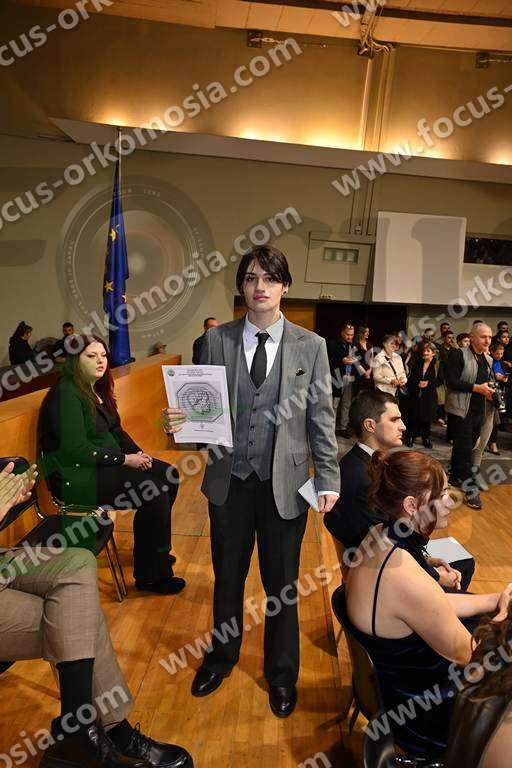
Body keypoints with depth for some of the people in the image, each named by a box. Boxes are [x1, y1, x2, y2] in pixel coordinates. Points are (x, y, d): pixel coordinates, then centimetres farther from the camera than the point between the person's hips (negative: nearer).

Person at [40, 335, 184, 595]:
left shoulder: (98, 390, 12)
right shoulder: (66, 394, -17)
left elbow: (115, 430, 16)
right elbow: (76, 450, -23)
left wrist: (138, 452, -1)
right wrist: (125, 459, -20)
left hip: (106, 464, 9)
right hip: (77, 476, -9)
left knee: (169, 476, -1)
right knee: (154, 494, -21)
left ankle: (156, 550, 18)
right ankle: (149, 576, -4)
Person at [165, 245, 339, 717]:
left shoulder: (311, 346, -4)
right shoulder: (216, 341, -1)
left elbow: (321, 417, -2)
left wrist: (328, 479, -5)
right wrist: (180, 422, -20)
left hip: (285, 483, -1)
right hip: (229, 479, 2)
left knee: (282, 584, 16)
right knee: (228, 577, 21)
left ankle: (282, 673, 44)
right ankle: (222, 656, 50)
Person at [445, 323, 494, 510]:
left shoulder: (488, 360, 13)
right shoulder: (458, 355, -10)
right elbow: (451, 381, -19)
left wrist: (490, 390, 1)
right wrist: (477, 388, -21)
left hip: (479, 411, 7)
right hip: (460, 410, -7)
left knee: (464, 447, 17)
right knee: (464, 449, -5)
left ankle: (454, 477, 32)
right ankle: (469, 488, 0)